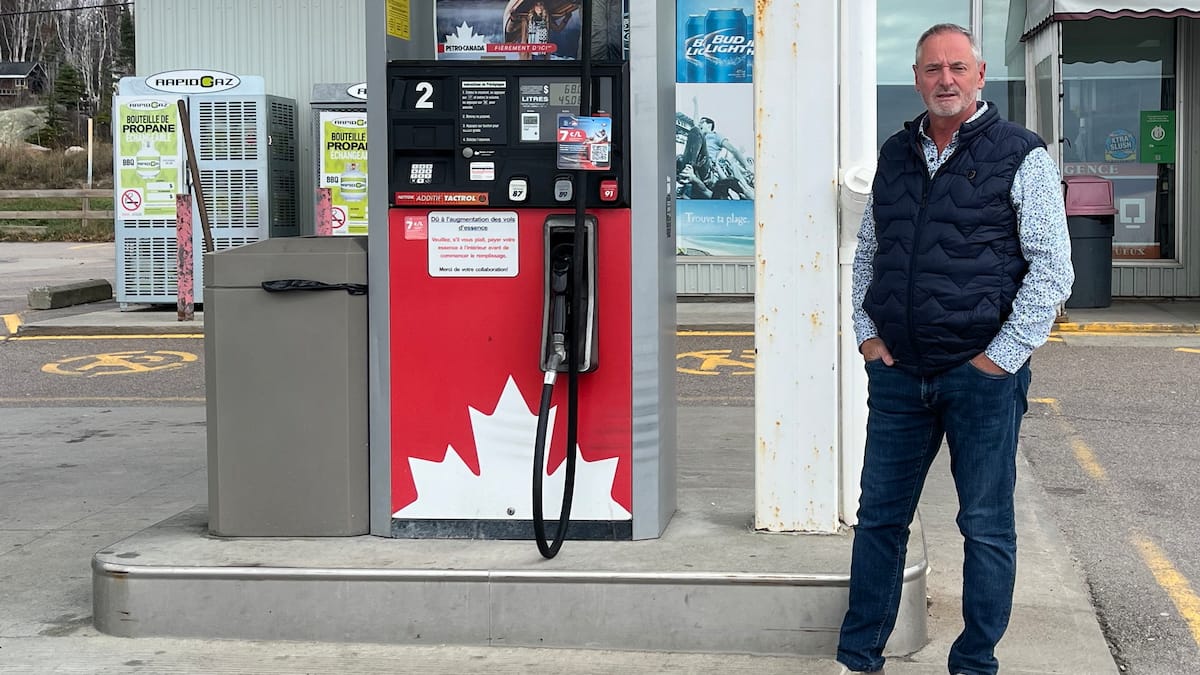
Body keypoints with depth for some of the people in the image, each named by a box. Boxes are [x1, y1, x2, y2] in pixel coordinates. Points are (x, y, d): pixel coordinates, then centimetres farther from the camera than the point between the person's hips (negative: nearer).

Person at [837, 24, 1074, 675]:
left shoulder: (1020, 156, -3)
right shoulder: (895, 155, 12)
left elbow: (1052, 268, -6)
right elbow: (867, 254, 21)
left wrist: (1001, 357, -10)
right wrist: (867, 334, 9)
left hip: (982, 376, -4)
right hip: (897, 372, 4)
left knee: (987, 527, 4)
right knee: (879, 517, 10)